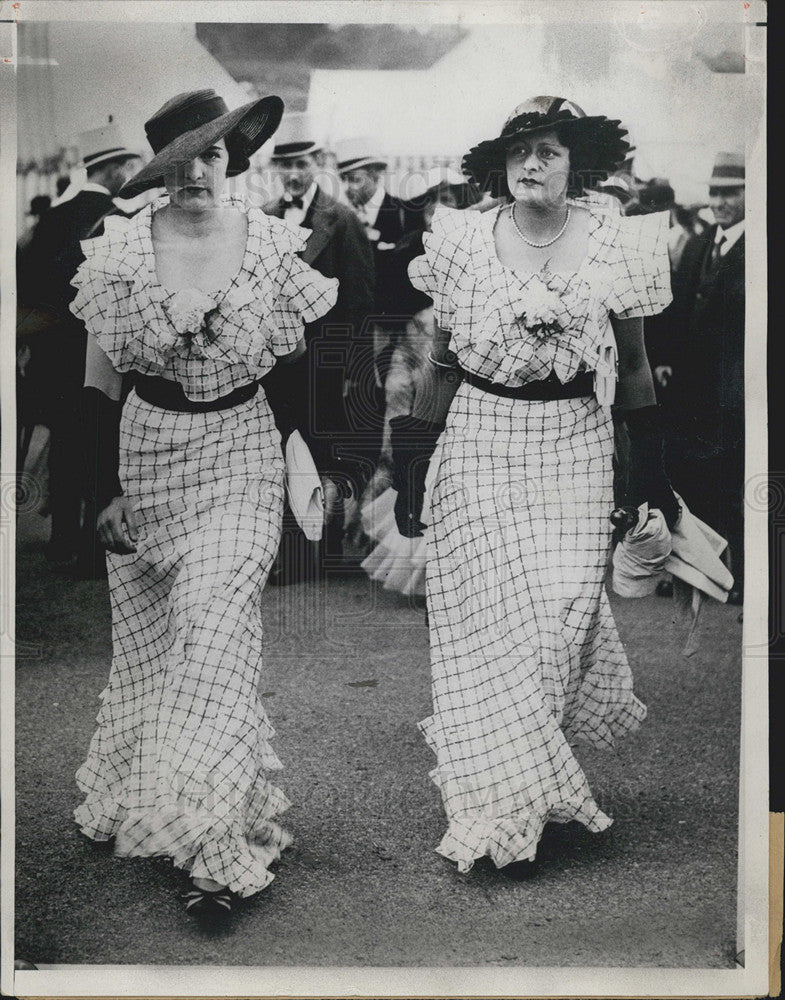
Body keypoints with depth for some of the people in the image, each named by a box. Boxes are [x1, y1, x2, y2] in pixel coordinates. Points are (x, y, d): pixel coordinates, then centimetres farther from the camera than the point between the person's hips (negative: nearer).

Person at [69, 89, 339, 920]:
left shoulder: (272, 246, -6)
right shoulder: (119, 252, -6)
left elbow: (300, 352, 5)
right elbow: (98, 382, 0)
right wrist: (105, 487, -4)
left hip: (239, 452, -1)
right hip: (147, 451, 2)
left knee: (216, 625, -13)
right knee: (146, 634, 11)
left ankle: (215, 840, -5)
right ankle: (140, 800, 34)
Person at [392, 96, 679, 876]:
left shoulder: (614, 242, 1)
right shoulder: (464, 240, 1)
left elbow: (632, 364, 8)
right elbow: (441, 363, 6)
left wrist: (651, 468, 8)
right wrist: (411, 464, 4)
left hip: (575, 440, 0)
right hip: (481, 436, 0)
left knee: (566, 603, -7)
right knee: (490, 612, -1)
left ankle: (528, 773, 18)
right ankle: (506, 811, 16)